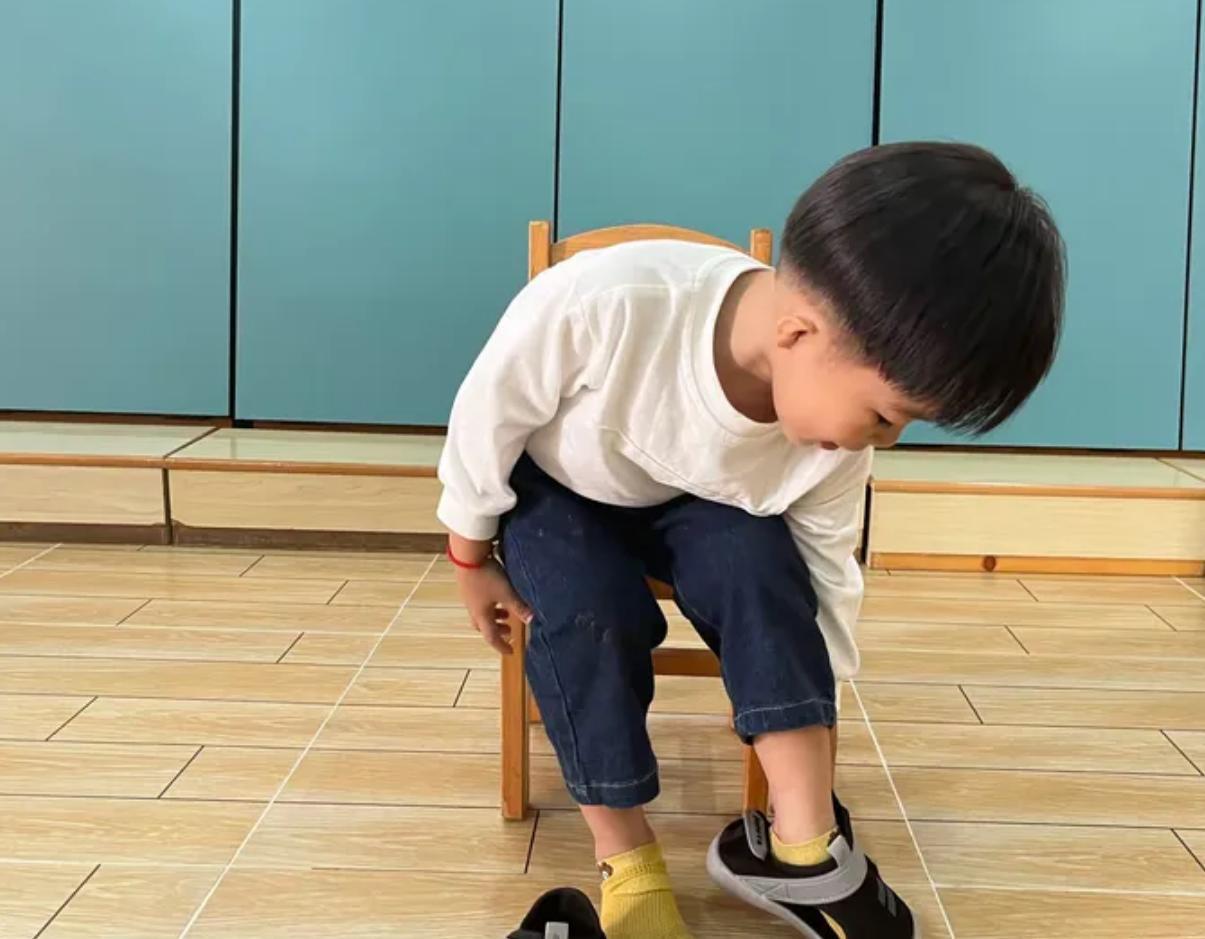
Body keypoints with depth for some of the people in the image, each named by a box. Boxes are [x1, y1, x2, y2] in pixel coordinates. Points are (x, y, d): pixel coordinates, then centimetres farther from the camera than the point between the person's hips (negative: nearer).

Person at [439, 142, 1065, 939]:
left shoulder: (838, 436, -27)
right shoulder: (601, 306, -44)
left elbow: (822, 581, -9)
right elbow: (485, 416, -24)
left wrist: (814, 749, -3)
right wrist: (473, 556, -9)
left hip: (693, 500, 3)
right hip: (554, 484, -3)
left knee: (763, 567, -25)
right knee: (594, 614, -29)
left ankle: (803, 845, -20)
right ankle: (626, 860, -14)